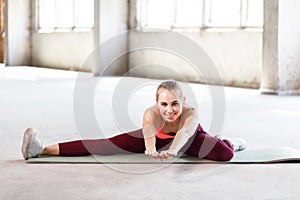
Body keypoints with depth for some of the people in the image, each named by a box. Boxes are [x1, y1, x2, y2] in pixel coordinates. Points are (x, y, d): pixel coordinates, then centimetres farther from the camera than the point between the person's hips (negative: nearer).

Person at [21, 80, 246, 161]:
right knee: (107, 145, -16)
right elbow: (149, 130, -62)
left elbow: (184, 133, -64)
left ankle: (230, 141, 15)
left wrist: (172, 150, -87)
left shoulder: (191, 114, -42)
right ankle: (43, 149, -19)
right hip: (159, 137, 1)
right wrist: (150, 148, -86)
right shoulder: (152, 113, -40)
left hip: (191, 140, 0)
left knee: (225, 154, -27)